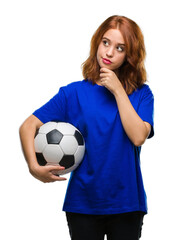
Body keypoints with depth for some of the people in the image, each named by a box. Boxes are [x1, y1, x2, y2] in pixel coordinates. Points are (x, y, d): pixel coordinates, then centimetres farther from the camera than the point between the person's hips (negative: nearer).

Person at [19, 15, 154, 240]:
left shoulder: (141, 93, 0)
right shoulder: (74, 93, -1)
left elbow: (138, 137, -16)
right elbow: (28, 126, -4)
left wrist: (118, 90, -14)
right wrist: (34, 167, -18)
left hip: (127, 205, 0)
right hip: (82, 204, 0)